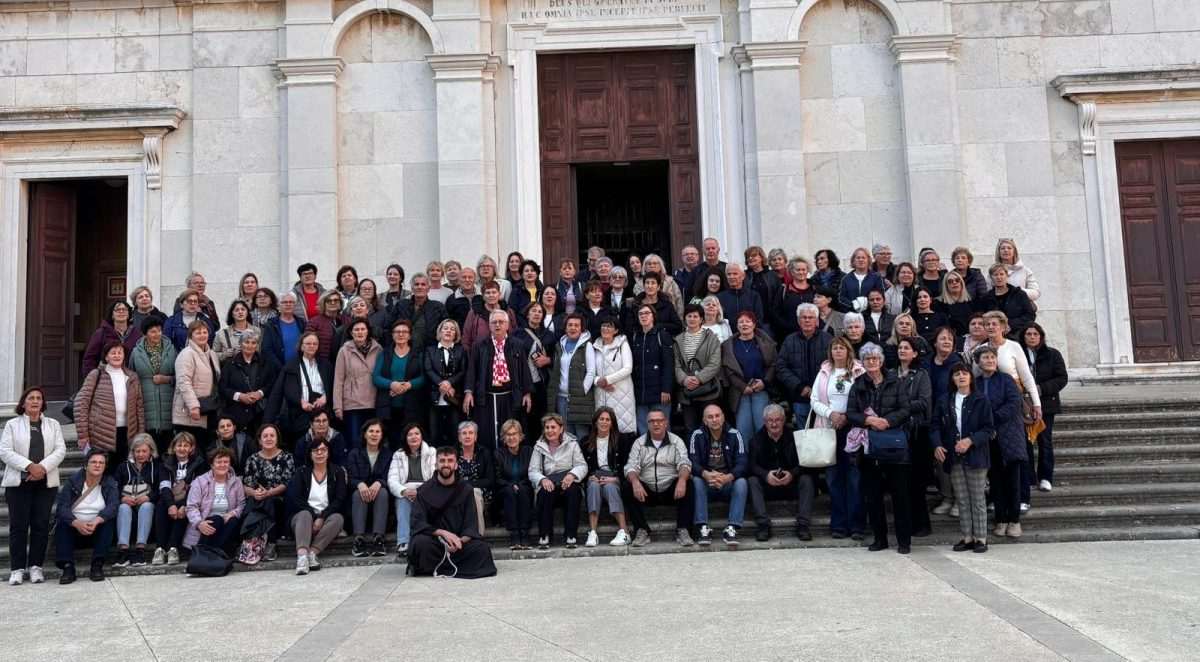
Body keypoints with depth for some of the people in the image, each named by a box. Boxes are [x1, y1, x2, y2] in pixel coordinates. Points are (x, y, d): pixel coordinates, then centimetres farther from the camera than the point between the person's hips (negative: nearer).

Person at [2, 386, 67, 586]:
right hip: (18, 482, -1)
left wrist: (43, 467, -14)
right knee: (18, 525, -1)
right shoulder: (12, 424, 7)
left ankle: (35, 566, 7)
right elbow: (5, 451, -3)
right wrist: (29, 466, -16)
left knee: (41, 525, 1)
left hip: (46, 482, 1)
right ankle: (17, 568, 4)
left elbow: (60, 450, 2)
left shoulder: (53, 424, 12)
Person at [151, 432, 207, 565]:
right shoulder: (167, 462, 15)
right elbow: (165, 487, -1)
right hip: (170, 500, 2)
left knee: (181, 512, -34)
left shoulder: (199, 462, 7)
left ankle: (173, 548, -36)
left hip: (188, 501, -2)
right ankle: (160, 548, -32)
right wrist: (170, 505, -21)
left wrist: (185, 506, -23)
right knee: (160, 508, -29)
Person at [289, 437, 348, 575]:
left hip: (327, 518, 0)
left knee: (337, 518, -32)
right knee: (305, 515, -34)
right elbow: (295, 498, -2)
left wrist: (322, 517, -15)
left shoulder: (337, 472, 9)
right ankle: (302, 554, -54)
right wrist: (313, 514, -16)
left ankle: (313, 552, -43)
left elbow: (340, 499, -1)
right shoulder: (301, 472, 10)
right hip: (305, 514, 0)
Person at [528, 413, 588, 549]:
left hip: (567, 483, 0)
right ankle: (544, 536, -24)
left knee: (573, 490, -33)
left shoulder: (572, 444, 9)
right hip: (548, 486, 0)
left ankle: (570, 536, -25)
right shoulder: (539, 447, 11)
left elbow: (582, 466, 0)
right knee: (545, 492, -33)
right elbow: (532, 471, 3)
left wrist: (572, 475, -23)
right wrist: (543, 479, -20)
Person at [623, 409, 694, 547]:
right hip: (647, 491, 1)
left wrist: (682, 480, -32)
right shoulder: (639, 442, 8)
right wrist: (635, 482, -28)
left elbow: (684, 463, -9)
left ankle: (682, 531, -21)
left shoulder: (676, 441, 5)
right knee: (627, 488, -25)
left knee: (688, 485, -29)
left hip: (671, 490, -1)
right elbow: (631, 466, -3)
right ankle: (642, 531, -17)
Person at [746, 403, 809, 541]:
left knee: (806, 479, -26)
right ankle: (763, 525, -31)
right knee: (752, 480, -26)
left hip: (791, 484, 0)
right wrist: (766, 475, -30)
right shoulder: (757, 439, 2)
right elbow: (752, 465, -10)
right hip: (767, 486, 0)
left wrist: (792, 474, -27)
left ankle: (803, 525, -26)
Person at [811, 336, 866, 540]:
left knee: (855, 476, -4)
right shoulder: (824, 372, 12)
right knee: (834, 477, 4)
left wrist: (847, 416, -12)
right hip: (828, 429, 3)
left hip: (852, 428, -3)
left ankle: (856, 525, 1)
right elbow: (814, 400, 8)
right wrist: (831, 414, -8)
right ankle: (838, 525, 9)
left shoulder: (859, 372, 3)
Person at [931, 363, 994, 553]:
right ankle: (967, 537, 16)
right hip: (954, 458, 4)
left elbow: (989, 429, -6)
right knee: (961, 500, 9)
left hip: (975, 456, -4)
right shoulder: (944, 402, 8)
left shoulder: (981, 401, -3)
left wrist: (970, 441, -19)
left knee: (978, 499, 1)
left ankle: (980, 538, 9)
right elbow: (935, 426, 8)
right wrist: (937, 445, -9)